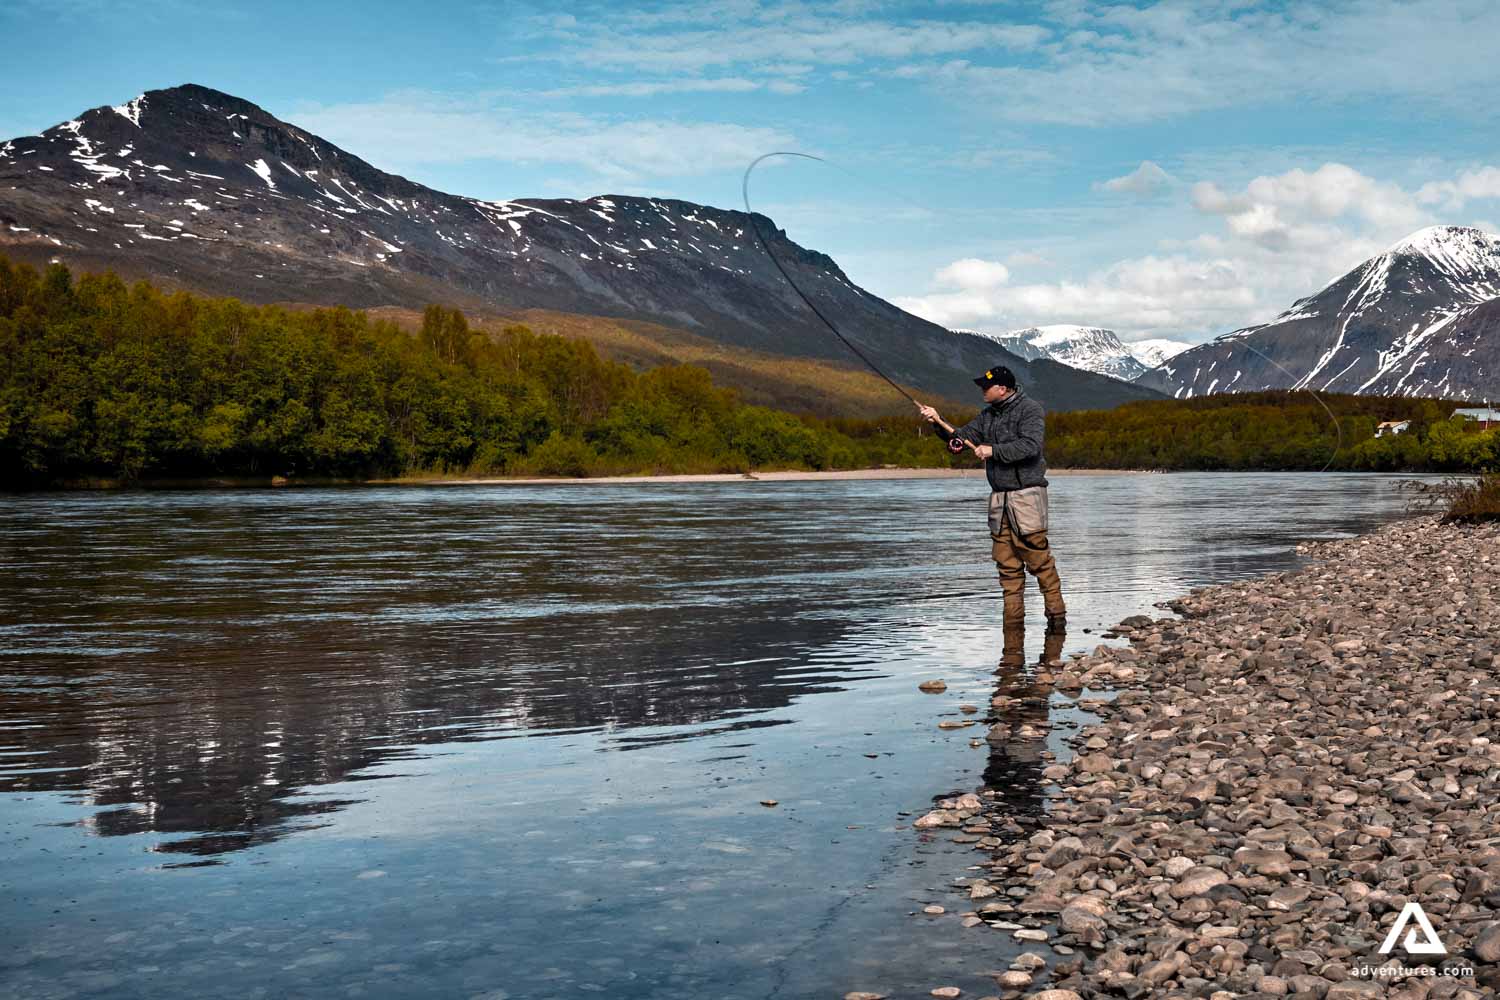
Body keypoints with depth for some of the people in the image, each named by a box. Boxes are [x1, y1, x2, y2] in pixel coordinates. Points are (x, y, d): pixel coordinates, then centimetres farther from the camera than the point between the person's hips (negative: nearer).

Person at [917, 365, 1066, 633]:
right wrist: (939, 423, -4)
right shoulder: (988, 415, 16)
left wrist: (993, 451, -18)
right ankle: (1013, 620, 11)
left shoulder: (1030, 409, -7)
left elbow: (1030, 446, -20)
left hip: (1026, 494, -7)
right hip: (999, 498, 7)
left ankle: (1056, 615, -1)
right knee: (1007, 565, 6)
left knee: (1039, 559, -8)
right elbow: (962, 437, 12)